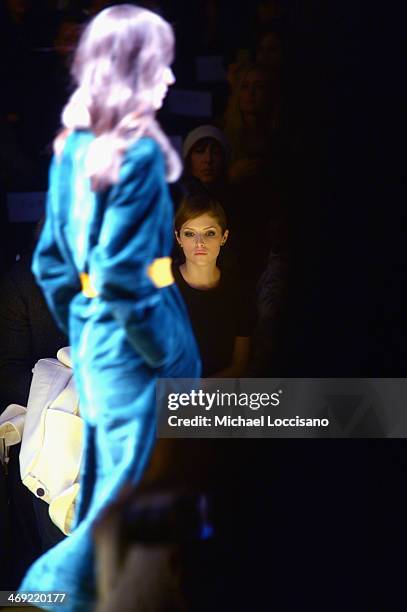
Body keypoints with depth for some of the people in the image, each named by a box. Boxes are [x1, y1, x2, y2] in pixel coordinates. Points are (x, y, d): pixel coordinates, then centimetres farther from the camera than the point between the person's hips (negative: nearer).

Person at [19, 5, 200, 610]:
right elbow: (123, 274, -23)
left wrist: (80, 330, 18)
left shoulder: (72, 147, 7)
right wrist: (166, 354, -14)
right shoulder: (139, 152, -18)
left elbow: (50, 261, 11)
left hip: (92, 337, 9)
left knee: (107, 479, 19)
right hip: (132, 343, -9)